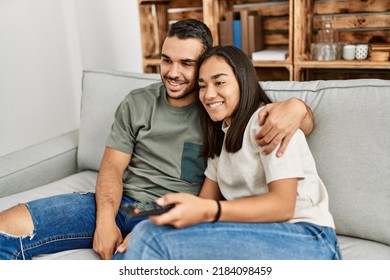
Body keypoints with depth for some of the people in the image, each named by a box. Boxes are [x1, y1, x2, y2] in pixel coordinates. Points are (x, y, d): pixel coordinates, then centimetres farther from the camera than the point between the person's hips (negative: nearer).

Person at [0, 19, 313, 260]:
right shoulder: (137, 103, 10)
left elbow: (307, 123, 4)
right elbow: (112, 167, 6)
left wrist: (295, 106, -22)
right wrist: (105, 219, -13)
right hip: (121, 203, 3)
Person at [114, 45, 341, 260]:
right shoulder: (221, 133, 18)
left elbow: (283, 205, -16)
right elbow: (207, 201, 11)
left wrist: (207, 211, -29)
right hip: (252, 234, 7)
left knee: (154, 239, -26)